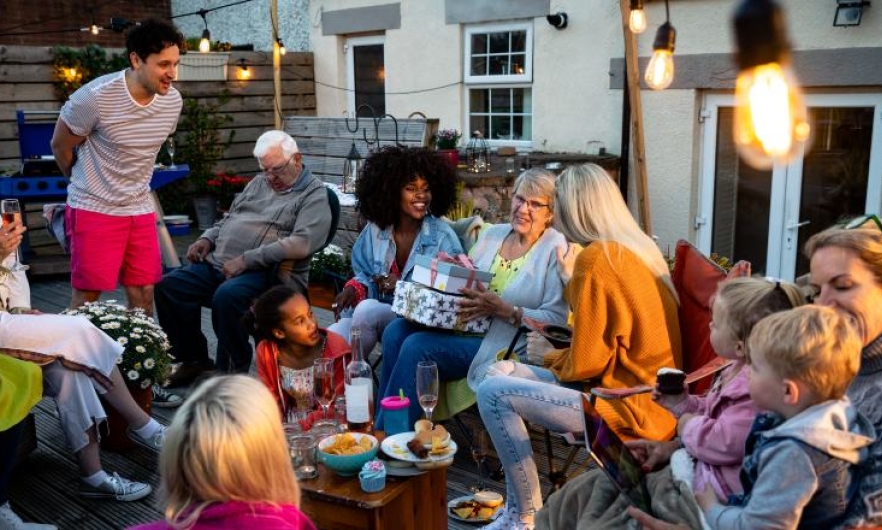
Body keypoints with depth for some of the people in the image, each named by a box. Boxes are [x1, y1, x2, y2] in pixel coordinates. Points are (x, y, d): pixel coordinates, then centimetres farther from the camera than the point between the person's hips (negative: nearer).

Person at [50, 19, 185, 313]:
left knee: (143, 292, 6)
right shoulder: (94, 97, -19)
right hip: (94, 209, -5)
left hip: (140, 209, 5)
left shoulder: (173, 101, -3)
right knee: (87, 296, 0)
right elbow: (60, 146, -3)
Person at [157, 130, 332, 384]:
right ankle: (195, 361, 4)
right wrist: (208, 238, 9)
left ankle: (233, 371, -16)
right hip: (219, 264, 8)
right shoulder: (259, 183, 23)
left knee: (227, 295, -36)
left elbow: (301, 243, -18)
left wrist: (247, 260, -20)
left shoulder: (314, 195, -2)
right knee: (169, 286, -9)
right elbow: (228, 218, 32)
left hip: (268, 273, -8)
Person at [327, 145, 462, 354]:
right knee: (329, 339, -25)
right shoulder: (375, 229, 6)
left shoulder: (443, 237, -7)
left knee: (367, 311, -31)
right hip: (378, 311, 3)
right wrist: (353, 289, -8)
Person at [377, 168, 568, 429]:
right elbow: (465, 288, 20)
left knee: (417, 347, -23)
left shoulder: (556, 249, -7)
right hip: (465, 327, 7)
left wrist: (504, 310, -22)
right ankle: (383, 423, -6)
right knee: (396, 331, -15)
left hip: (502, 346, -7)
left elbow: (558, 320, -14)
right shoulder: (493, 234, 14)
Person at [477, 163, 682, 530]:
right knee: (506, 372, 11)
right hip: (640, 387, 10)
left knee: (493, 392, -14)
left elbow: (585, 363, -16)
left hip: (629, 405, -10)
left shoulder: (596, 257, -19)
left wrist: (547, 359, 3)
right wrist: (571, 279, 16)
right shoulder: (635, 246, 9)